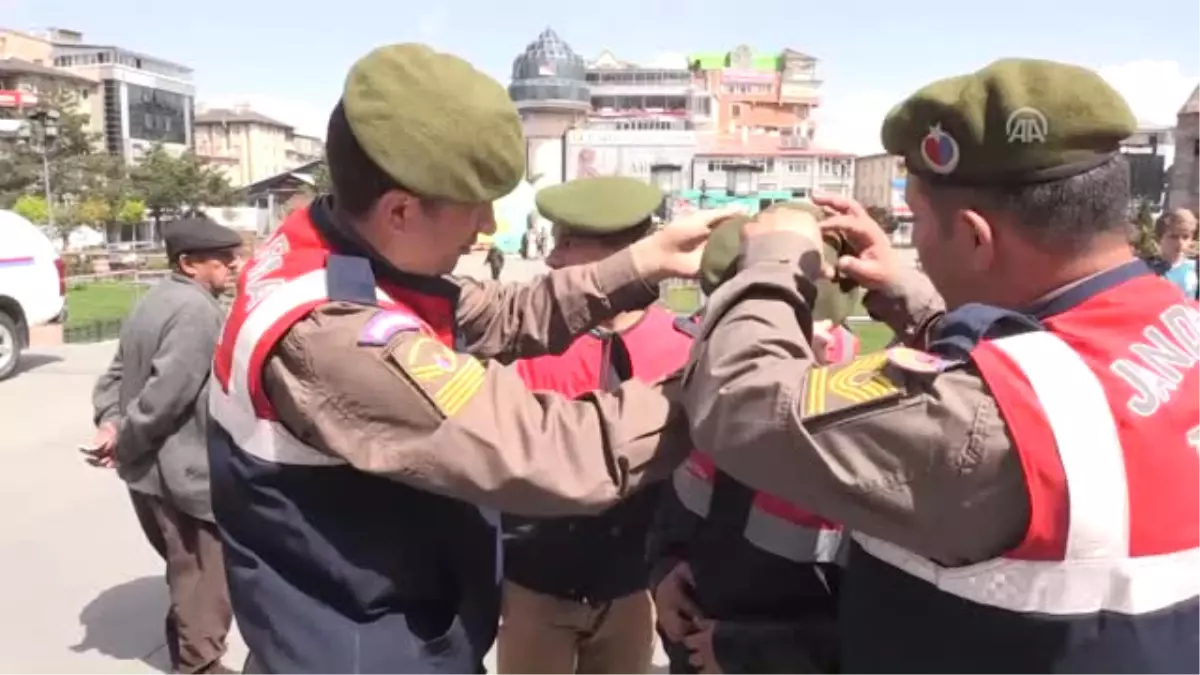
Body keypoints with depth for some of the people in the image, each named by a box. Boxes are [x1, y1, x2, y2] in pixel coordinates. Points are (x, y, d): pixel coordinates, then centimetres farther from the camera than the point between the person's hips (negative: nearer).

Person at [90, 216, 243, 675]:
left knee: (186, 570, 27)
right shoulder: (199, 311, -21)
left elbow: (117, 373, 12)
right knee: (205, 579, 5)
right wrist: (124, 444, -15)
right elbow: (167, 394, -27)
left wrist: (110, 422, -2)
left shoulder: (155, 302, 11)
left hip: (149, 470, 10)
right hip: (184, 473, -10)